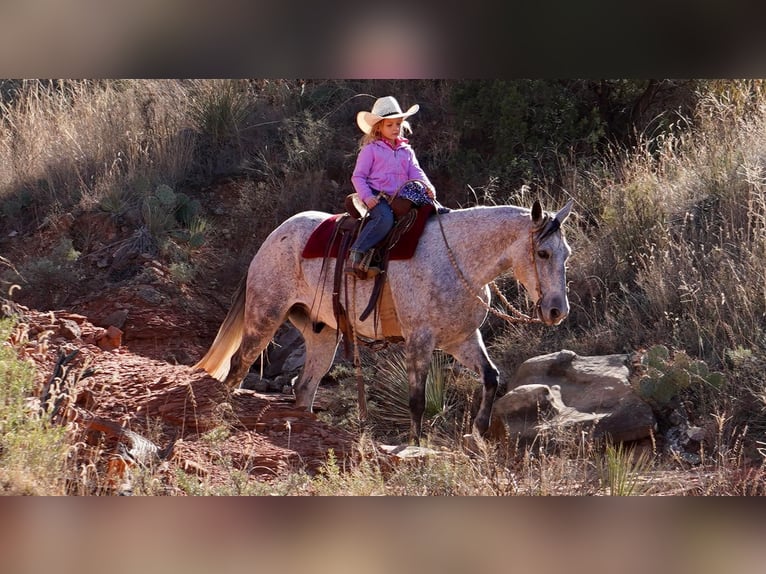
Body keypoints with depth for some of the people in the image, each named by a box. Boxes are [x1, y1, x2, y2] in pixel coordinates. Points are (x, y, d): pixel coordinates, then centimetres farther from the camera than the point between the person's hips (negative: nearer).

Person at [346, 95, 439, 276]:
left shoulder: (406, 151, 19)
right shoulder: (371, 150, 4)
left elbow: (415, 172, 11)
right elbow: (358, 176, 1)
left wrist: (427, 187, -11)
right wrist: (366, 196, -16)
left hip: (401, 198, 6)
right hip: (377, 198, -6)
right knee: (385, 218, -37)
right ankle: (356, 255, -39)